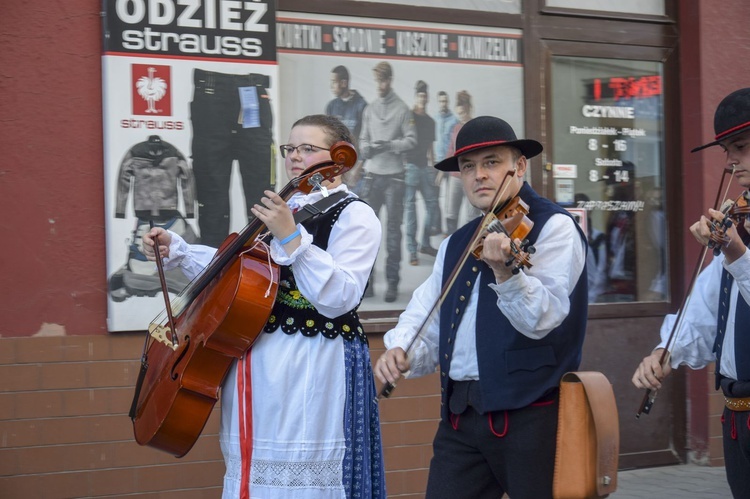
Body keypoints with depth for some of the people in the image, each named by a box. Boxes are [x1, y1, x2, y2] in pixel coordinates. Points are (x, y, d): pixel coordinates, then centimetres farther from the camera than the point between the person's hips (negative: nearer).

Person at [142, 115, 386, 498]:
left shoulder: (354, 217, -8)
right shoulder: (282, 211, 16)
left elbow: (338, 299, -21)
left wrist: (291, 238, -26)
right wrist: (176, 249, 19)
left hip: (310, 368, -8)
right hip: (257, 361, 8)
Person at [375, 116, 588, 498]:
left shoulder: (554, 227, -4)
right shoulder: (455, 245, 17)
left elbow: (542, 320, -17)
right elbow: (426, 320, 15)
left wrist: (505, 272, -34)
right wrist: (401, 348, -6)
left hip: (530, 413, -6)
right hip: (460, 414, 6)